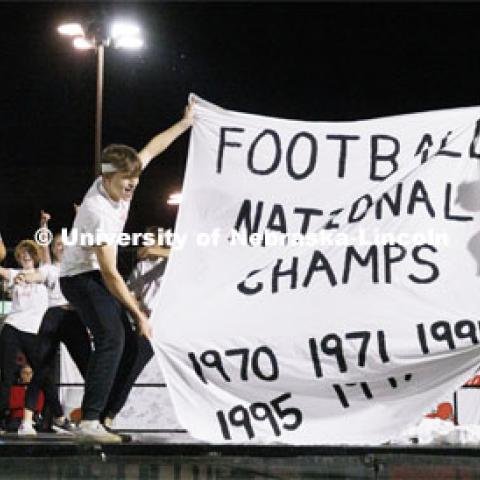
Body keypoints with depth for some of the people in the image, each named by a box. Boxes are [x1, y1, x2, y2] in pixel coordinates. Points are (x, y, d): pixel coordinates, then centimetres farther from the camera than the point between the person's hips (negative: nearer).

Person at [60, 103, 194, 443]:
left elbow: (151, 149, 13)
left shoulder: (118, 184, -7)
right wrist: (139, 314, -26)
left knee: (128, 345, 4)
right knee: (112, 338, -26)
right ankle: (89, 423, -31)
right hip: (80, 277, -10)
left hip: (97, 277, 10)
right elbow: (110, 274, -29)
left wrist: (185, 122, 22)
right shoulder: (99, 211, -31)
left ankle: (97, 416, 5)